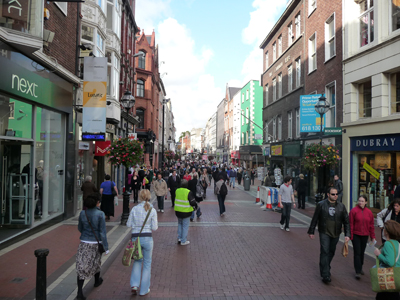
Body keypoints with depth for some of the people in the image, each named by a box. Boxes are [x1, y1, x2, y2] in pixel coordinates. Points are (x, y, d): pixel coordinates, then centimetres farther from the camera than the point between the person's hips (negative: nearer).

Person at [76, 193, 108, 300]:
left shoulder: (82, 213, -6)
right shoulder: (100, 214, -17)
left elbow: (80, 228, 8)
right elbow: (102, 232, -15)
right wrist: (106, 247, -8)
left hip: (84, 243, 2)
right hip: (96, 243, -1)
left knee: (82, 267, 4)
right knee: (96, 262, 24)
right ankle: (97, 281, 47)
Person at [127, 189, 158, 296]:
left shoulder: (134, 209, -2)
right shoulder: (152, 210, -6)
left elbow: (128, 224, 3)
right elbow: (154, 228, -5)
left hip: (135, 238, 2)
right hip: (147, 238, -1)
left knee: (137, 261, 22)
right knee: (147, 263, 13)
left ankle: (134, 284, 9)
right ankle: (144, 289, 20)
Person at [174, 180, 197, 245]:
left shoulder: (177, 191, -1)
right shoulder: (189, 192, -17)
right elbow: (193, 202, -15)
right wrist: (195, 205, 4)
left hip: (178, 211, 5)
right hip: (186, 212, -5)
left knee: (180, 224, 22)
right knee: (185, 226, 6)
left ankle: (179, 238, 23)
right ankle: (183, 241, 12)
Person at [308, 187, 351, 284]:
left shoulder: (341, 206, 2)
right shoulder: (321, 205, -6)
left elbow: (346, 221, 4)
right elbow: (315, 219, 0)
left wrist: (347, 234, -6)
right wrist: (311, 232, 1)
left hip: (335, 234, 4)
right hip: (324, 233, -4)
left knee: (331, 252, 15)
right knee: (325, 252, -8)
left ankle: (324, 269, 35)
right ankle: (325, 275, -6)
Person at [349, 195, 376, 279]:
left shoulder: (369, 212, 4)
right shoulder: (354, 210, -9)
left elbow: (371, 225, 10)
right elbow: (350, 224, -8)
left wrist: (373, 237, 11)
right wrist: (350, 235, -11)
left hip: (365, 236, 4)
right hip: (356, 235, -4)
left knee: (362, 252, 14)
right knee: (357, 252, -4)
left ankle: (360, 268, 30)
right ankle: (358, 272, 0)